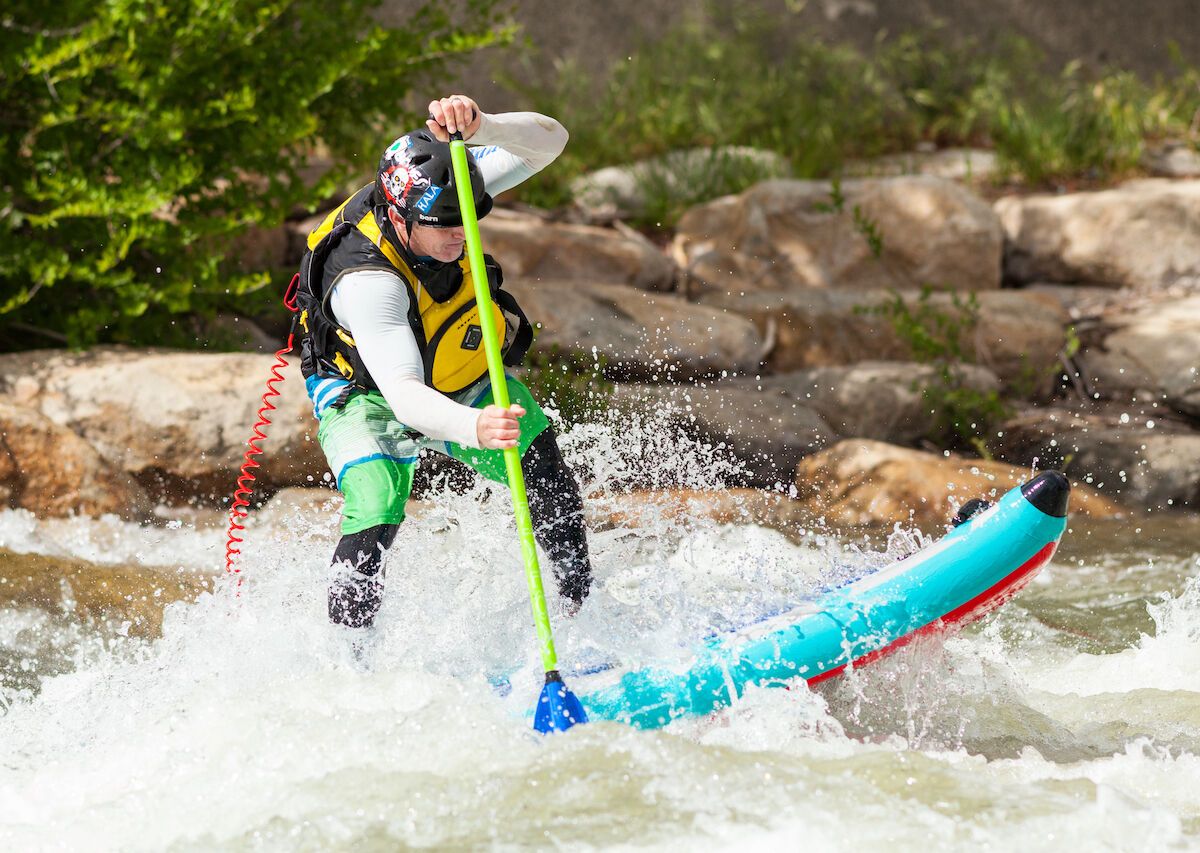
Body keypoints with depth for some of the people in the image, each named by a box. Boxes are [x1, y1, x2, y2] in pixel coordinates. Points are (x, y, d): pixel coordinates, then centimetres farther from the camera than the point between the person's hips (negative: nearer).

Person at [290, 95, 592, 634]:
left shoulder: (441, 188, -24)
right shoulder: (365, 282, -40)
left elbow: (548, 140, -28)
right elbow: (402, 393, -48)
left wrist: (478, 125, -49)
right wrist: (473, 427, -67)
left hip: (464, 382, 5)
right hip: (368, 395, -5)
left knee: (545, 470, -14)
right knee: (376, 511, -28)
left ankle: (582, 608, 0)